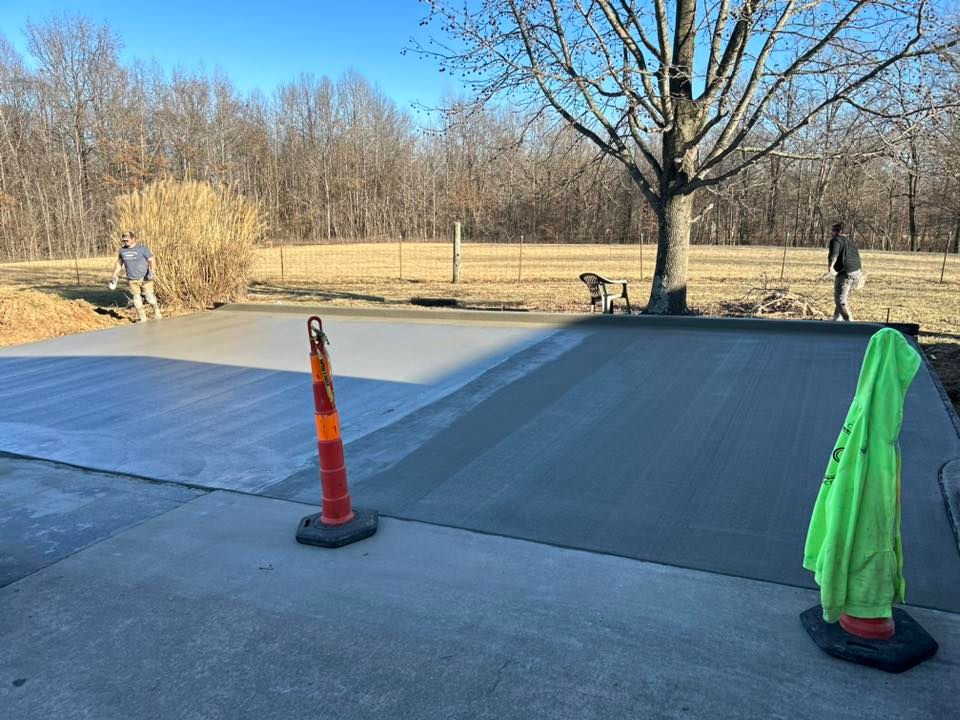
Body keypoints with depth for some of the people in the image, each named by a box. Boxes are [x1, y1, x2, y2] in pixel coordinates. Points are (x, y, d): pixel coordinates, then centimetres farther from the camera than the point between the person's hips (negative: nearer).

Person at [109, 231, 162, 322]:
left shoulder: (142, 248, -6)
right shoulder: (122, 250, 8)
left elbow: (152, 260, -8)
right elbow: (119, 263, 21)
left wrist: (152, 271, -24)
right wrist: (114, 275, 18)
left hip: (145, 279, -4)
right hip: (132, 280, 4)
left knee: (149, 297, -6)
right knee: (136, 298, 5)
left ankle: (156, 312, 17)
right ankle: (141, 318, 14)